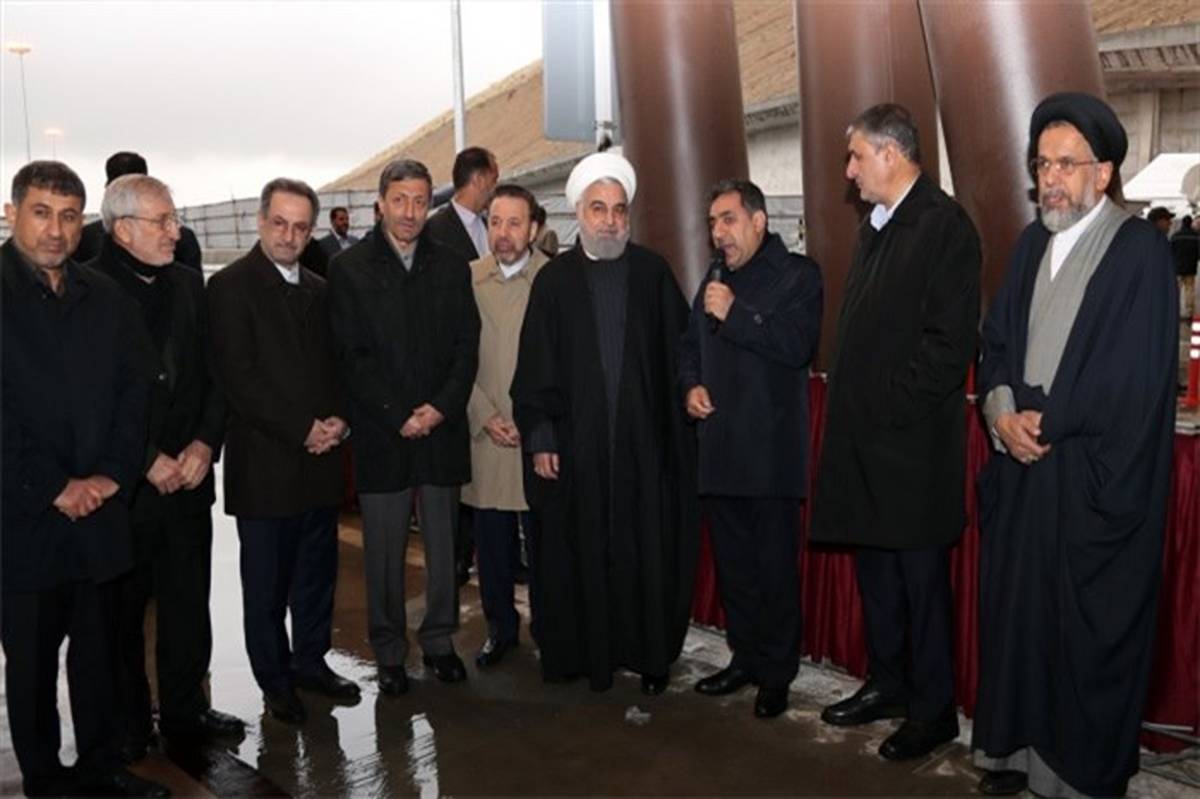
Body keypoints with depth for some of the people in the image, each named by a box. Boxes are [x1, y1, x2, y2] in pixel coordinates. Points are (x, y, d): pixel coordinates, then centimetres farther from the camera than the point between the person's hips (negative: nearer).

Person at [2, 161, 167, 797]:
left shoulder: (106, 300, 10)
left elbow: (131, 395, 9)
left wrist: (113, 474, -4)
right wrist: (52, 489, -13)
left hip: (99, 511, 4)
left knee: (98, 649, 14)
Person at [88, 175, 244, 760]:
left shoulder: (188, 284, 9)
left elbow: (212, 372, 12)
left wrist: (206, 442, -2)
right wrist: (146, 462, -12)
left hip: (188, 475, 5)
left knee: (189, 601, 13)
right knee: (122, 608, 9)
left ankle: (185, 709, 30)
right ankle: (127, 725, 25)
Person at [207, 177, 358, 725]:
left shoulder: (319, 290, 13)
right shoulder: (230, 286, -6)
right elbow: (237, 377, -13)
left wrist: (338, 421, -3)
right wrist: (302, 430, -15)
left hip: (320, 458, 6)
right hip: (264, 464, -6)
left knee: (317, 572, 14)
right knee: (266, 582, 6)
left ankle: (311, 661, 30)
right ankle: (275, 680, 21)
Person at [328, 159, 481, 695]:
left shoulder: (451, 267, 10)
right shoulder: (351, 269, 0)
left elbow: (467, 348, 7)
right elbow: (350, 356, -4)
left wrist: (441, 407, -8)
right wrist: (398, 416, -11)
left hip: (443, 428, 3)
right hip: (381, 434, -2)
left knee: (443, 544, 10)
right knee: (384, 550, 6)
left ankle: (439, 640, 25)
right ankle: (389, 652, 19)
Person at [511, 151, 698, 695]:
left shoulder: (653, 273, 5)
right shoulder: (555, 279, 3)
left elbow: (678, 352, 5)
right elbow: (534, 367, 3)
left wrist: (683, 405, -1)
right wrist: (538, 437, -2)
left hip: (644, 440, 0)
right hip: (576, 445, 0)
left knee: (649, 552, 5)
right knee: (583, 553, 6)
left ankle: (651, 654, 21)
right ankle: (589, 654, 21)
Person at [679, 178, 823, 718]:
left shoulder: (797, 274, -2)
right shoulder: (715, 279, 17)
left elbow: (797, 345, -17)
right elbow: (690, 346, 26)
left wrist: (735, 314, -18)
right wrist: (690, 385, 7)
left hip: (771, 451, -6)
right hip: (719, 450, 6)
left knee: (775, 568, 1)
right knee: (732, 565, 14)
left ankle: (777, 673, 14)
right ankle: (745, 658, 27)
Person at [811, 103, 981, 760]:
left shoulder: (944, 226, -11)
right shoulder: (876, 226, 16)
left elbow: (949, 340, -18)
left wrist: (891, 411, -16)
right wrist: (850, 409, 10)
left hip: (910, 438, -8)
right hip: (865, 435, 9)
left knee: (920, 577, 3)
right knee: (875, 569, 17)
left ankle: (933, 709, 17)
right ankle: (887, 683, 32)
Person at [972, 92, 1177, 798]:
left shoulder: (1141, 249, -9)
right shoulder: (1033, 243, 11)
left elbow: (1136, 376, -14)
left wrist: (1046, 422, -11)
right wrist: (1003, 412, -5)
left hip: (1095, 475, -6)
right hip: (1022, 463, 6)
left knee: (1088, 626, 5)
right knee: (1017, 610, 11)